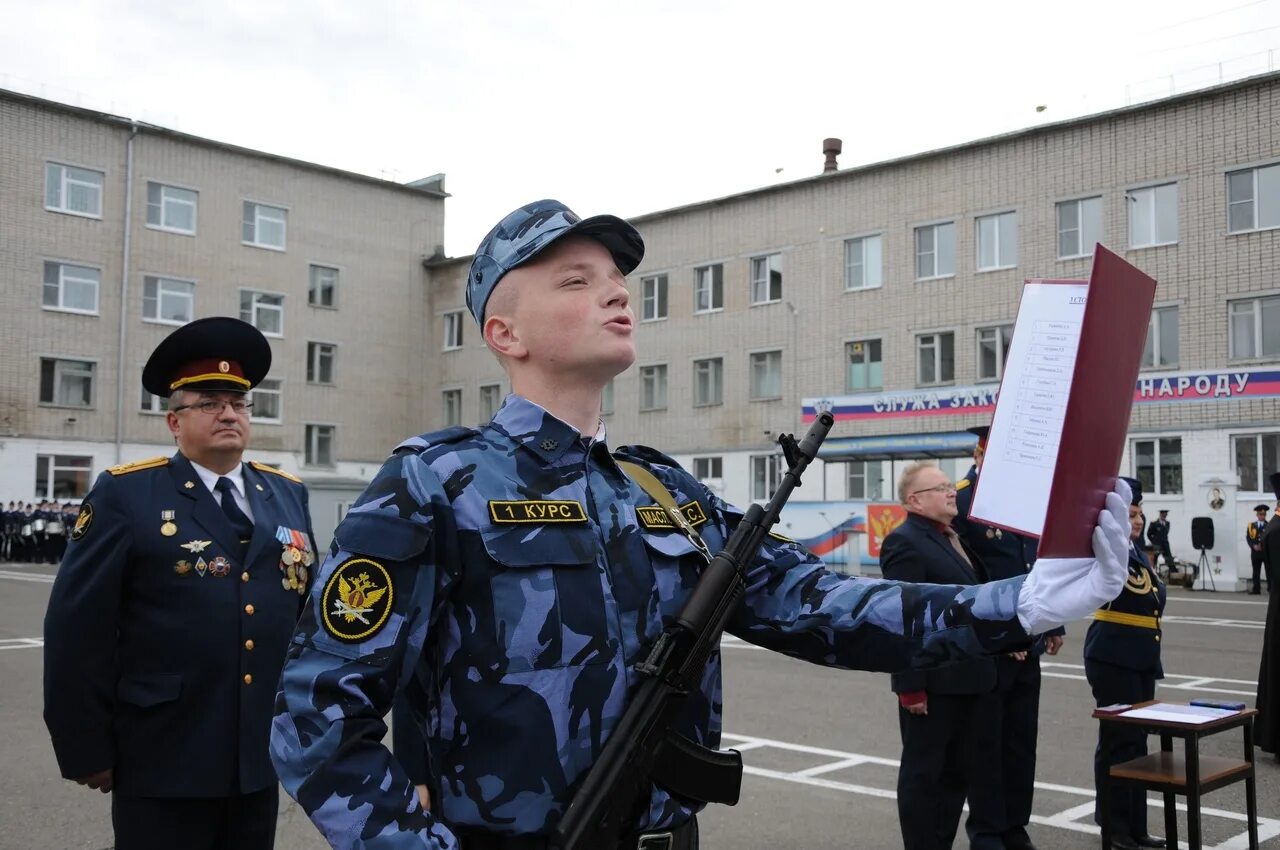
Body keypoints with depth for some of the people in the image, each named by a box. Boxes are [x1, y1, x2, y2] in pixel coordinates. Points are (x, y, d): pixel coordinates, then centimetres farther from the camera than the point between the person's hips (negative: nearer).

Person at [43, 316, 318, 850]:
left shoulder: (287, 495, 9)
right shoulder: (125, 495, -5)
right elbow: (78, 631, -7)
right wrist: (86, 749, -7)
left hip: (261, 759, 4)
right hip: (162, 763, -4)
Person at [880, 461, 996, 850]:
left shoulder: (953, 538, 13)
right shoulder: (905, 542, -15)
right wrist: (911, 686, -23)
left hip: (963, 677, 9)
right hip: (931, 680, -9)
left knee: (959, 771, 17)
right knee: (923, 772, 3)